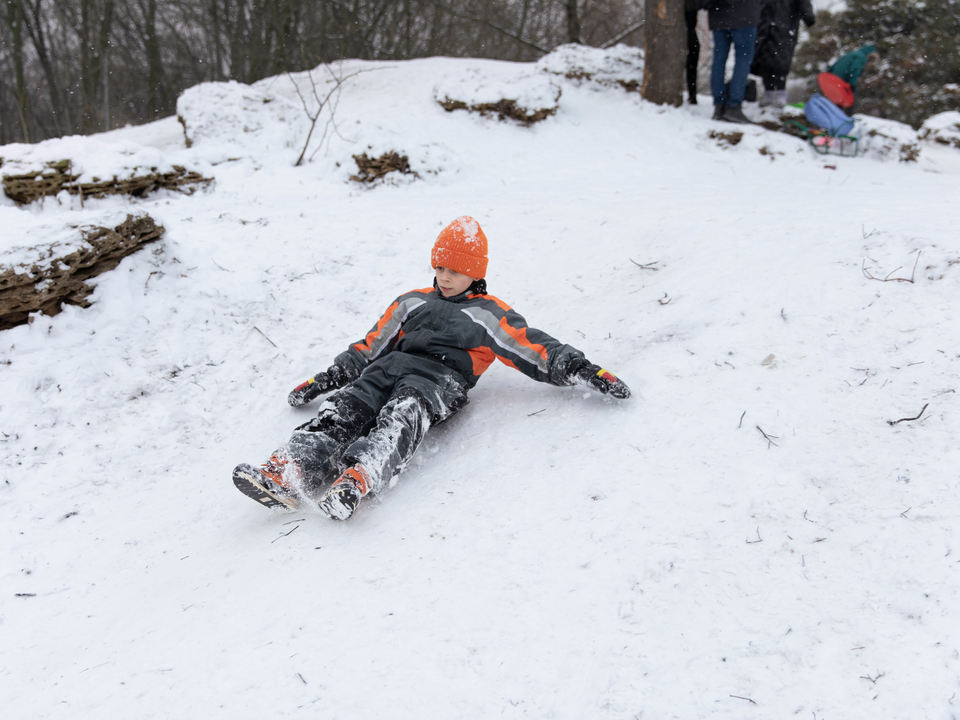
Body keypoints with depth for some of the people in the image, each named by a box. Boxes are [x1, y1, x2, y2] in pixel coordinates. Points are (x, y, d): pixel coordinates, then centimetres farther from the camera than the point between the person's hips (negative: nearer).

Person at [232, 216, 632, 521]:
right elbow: (368, 348, 32)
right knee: (342, 411, -26)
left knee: (400, 419, -38)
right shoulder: (412, 302, 31)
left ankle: (356, 481, -63)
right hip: (388, 369, 4)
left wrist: (581, 369, -5)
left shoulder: (490, 314, 19)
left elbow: (537, 349, 10)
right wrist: (323, 380, 27)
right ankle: (288, 474, -48)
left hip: (440, 378, -4)